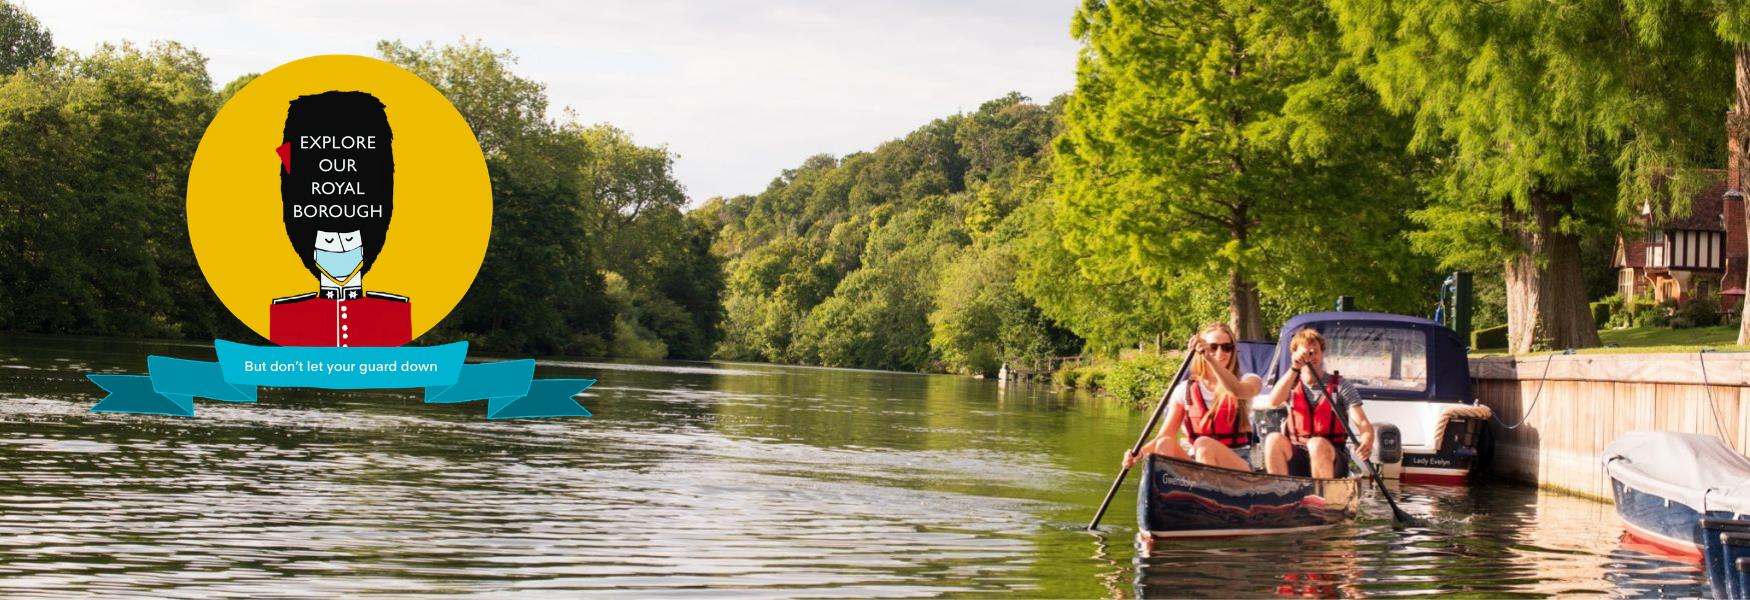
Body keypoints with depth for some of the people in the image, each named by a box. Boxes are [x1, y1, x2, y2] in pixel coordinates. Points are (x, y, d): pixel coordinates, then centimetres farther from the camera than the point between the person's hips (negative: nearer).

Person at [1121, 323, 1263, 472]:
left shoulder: (1248, 381, 5)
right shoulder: (1185, 390, 9)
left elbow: (1237, 391, -23)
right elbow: (1164, 436, 0)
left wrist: (1210, 359, -34)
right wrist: (1139, 452, -21)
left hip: (1238, 468, -2)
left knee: (1204, 444, -32)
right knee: (1165, 444, -26)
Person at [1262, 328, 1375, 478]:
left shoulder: (1340, 386, 1)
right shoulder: (1292, 385, 8)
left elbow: (1362, 423, -11)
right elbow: (1274, 402, -16)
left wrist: (1367, 442, -34)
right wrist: (1294, 369, -26)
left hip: (1330, 459, -2)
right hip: (1295, 459, 2)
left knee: (1317, 444, -35)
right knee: (1274, 440, -28)